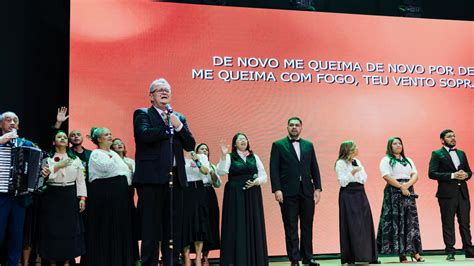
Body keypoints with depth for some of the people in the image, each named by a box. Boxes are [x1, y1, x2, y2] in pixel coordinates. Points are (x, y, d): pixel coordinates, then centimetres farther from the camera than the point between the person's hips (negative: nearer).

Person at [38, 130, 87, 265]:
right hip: (52, 195, -2)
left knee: (70, 227, 2)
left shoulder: (75, 159, 10)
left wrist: (82, 198, -1)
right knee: (53, 227, -1)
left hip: (70, 195, 2)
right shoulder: (47, 158, 3)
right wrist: (58, 166, -17)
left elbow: (80, 180, 7)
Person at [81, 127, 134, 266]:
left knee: (120, 227, 6)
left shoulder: (114, 154, 22)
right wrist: (125, 168, -2)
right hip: (103, 193, -7)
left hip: (120, 193, 7)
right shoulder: (96, 154, -1)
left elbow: (127, 171, 18)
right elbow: (107, 168, -18)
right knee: (104, 228, -4)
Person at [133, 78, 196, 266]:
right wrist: (169, 127, -5)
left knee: (174, 228, 8)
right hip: (152, 178, -5)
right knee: (151, 228, -2)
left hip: (175, 178, 5)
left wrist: (179, 126, -4)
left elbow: (190, 145, 11)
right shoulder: (142, 114, 5)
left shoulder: (179, 118, 20)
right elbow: (145, 134, -16)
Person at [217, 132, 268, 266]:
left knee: (253, 225, 2)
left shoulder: (254, 157, 12)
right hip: (235, 196, -3)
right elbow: (221, 172, -15)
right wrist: (223, 156, -26)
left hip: (252, 196, 3)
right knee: (236, 226, -4)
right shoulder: (229, 157, 3)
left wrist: (256, 181, -9)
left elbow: (264, 176, 10)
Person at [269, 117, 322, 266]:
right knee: (291, 228, 1)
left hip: (307, 191, 3)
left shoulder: (308, 145, 14)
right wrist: (277, 189, -12)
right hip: (288, 192, -3)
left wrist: (317, 188, 4)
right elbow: (274, 169, -3)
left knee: (307, 226, 8)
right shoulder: (278, 145, 3)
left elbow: (314, 168, 12)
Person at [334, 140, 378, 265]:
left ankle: (367, 255, 12)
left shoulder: (357, 162, 16)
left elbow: (364, 178, 12)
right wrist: (352, 173, -22)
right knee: (352, 225, -6)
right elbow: (342, 182, -12)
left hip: (360, 194, 7)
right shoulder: (340, 163, -6)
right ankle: (351, 257, -1)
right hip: (348, 195, -7)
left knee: (365, 224, 5)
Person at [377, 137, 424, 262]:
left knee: (411, 221, 0)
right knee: (396, 221, -6)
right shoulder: (386, 160, 3)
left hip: (408, 192, 5)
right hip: (393, 193, -5)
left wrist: (408, 184, -12)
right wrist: (401, 187, -15)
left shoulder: (408, 160, 19)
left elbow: (415, 175, 8)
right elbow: (387, 177, -10)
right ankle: (401, 253, -5)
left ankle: (414, 251, 1)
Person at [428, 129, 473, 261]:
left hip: (462, 192, 5)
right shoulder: (437, 154, 1)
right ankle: (450, 252, 4)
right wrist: (452, 175, -16)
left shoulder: (461, 153, 18)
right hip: (447, 193, -5)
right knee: (448, 224, 0)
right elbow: (432, 173, -10)